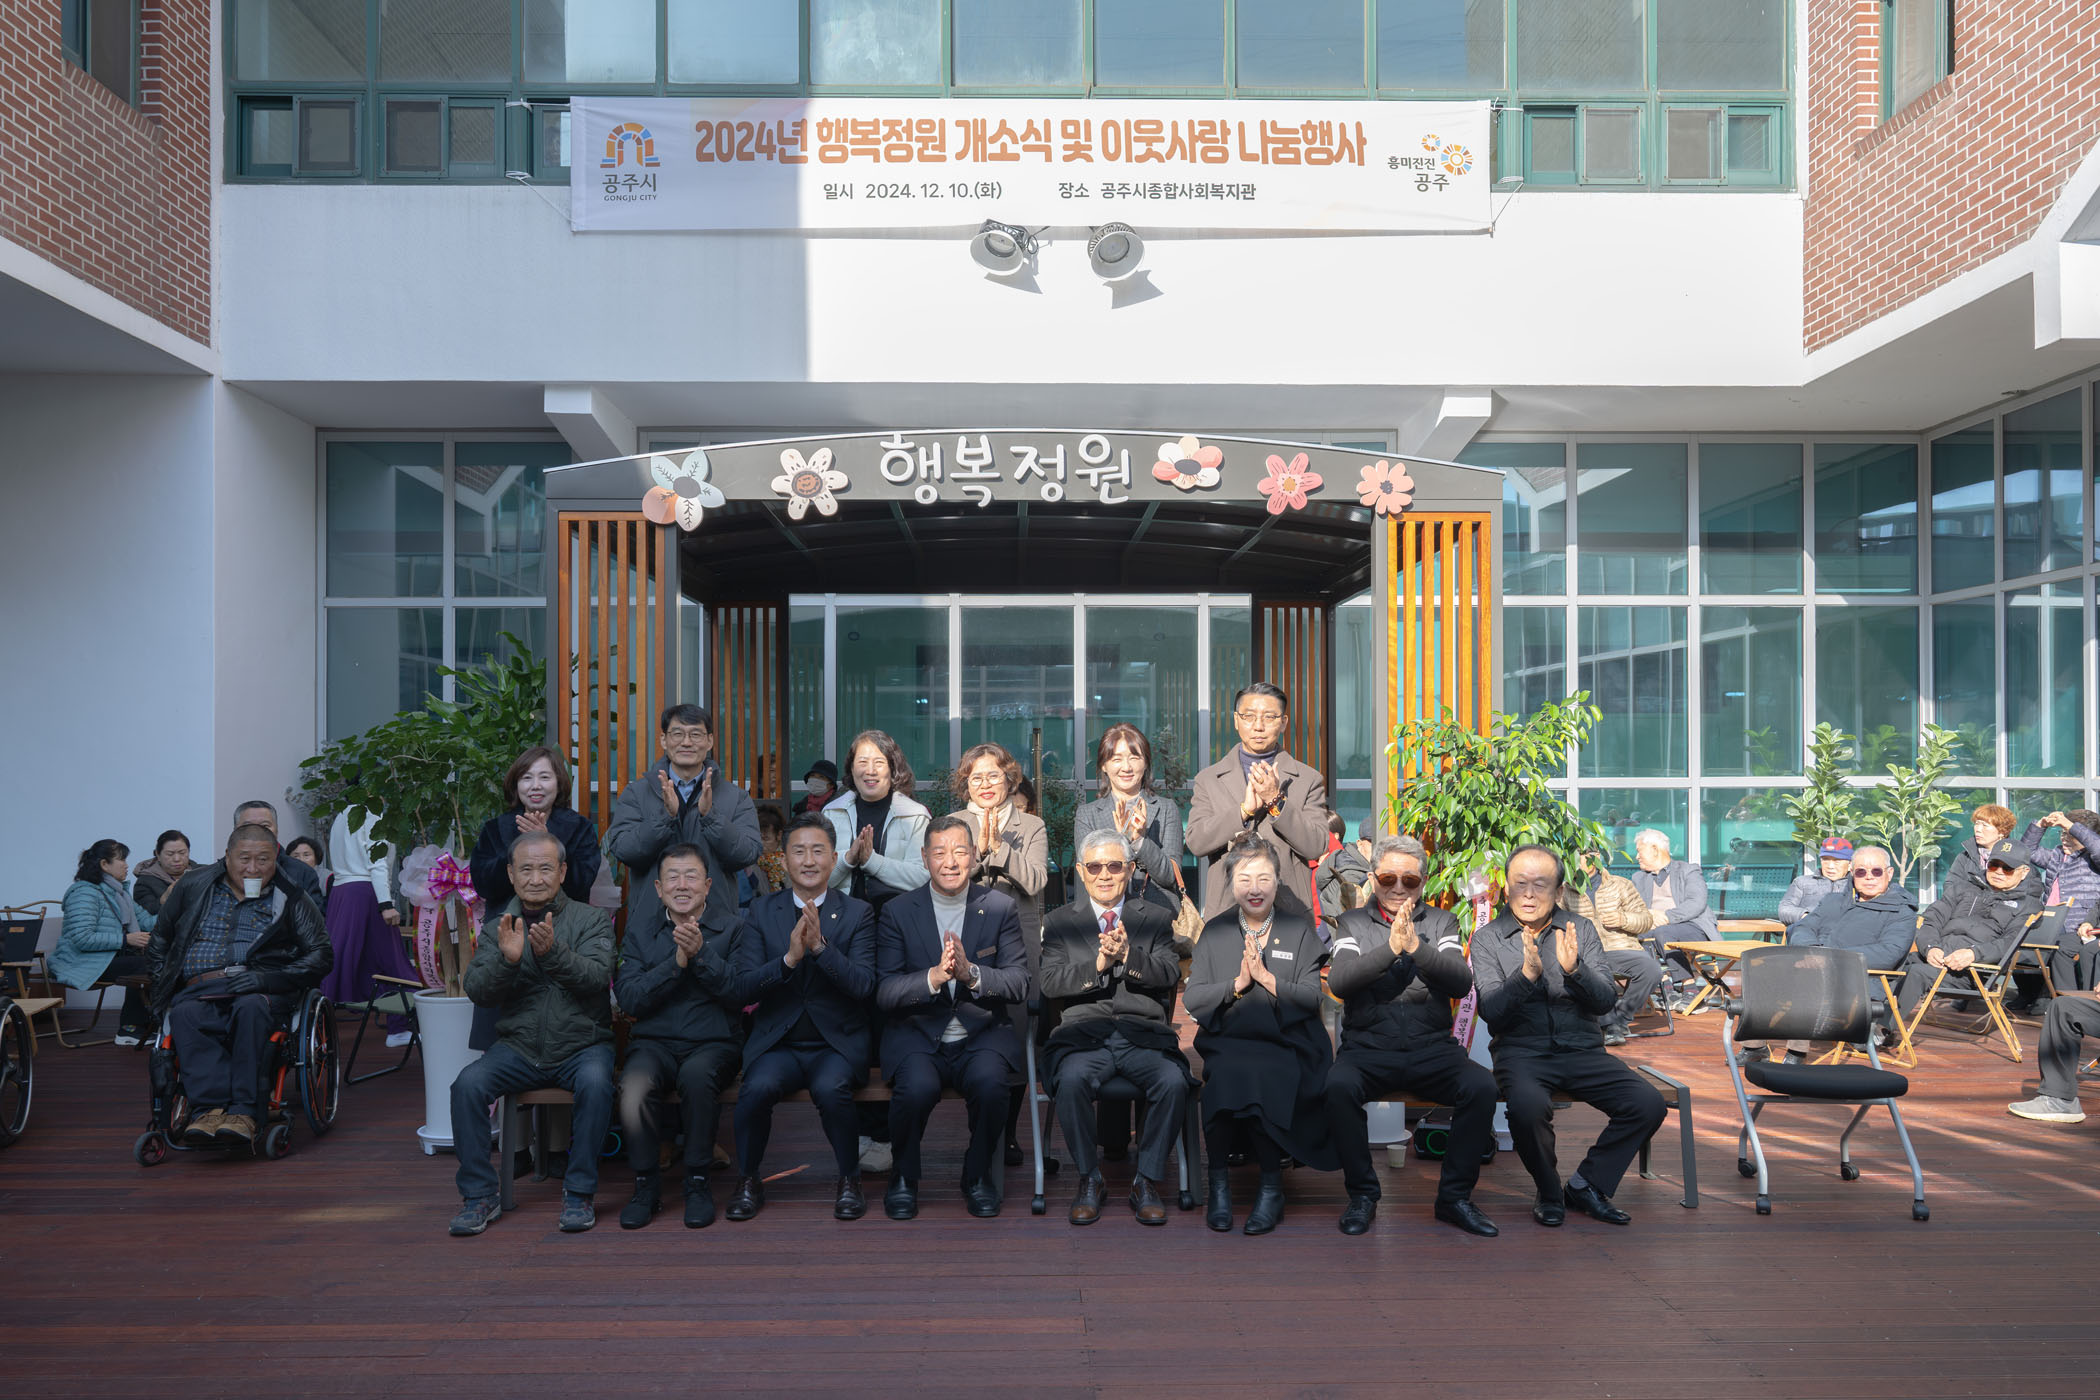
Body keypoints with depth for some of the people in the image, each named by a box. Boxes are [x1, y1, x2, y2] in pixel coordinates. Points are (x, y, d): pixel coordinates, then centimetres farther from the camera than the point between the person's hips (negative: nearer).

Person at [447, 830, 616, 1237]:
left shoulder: (591, 920, 2)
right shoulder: (498, 927, 9)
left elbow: (597, 977, -14)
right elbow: (478, 991, -3)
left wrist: (553, 952, -30)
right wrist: (507, 959, -23)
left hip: (581, 1044, -2)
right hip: (518, 1048, 2)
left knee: (595, 1081, -33)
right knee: (468, 1084, -24)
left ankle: (579, 1192, -16)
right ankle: (479, 1195, -8)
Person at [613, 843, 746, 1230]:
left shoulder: (732, 930, 10)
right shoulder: (639, 934, 15)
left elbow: (741, 993, -5)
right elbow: (629, 999, 0)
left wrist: (700, 954, -15)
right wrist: (677, 961, -11)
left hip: (714, 1043, -1)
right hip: (653, 1042, 2)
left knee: (697, 1075, -36)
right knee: (634, 1084, -32)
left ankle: (698, 1181, -16)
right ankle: (646, 1183, -10)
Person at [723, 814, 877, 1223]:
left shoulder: (857, 914, 3)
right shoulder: (762, 913, 7)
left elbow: (864, 986, -9)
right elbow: (740, 990, -3)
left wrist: (820, 945, -23)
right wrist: (789, 958, -20)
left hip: (838, 1044, -1)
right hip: (778, 1044, 1)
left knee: (831, 1089, -32)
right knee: (757, 1088, -29)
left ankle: (849, 1180, -5)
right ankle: (747, 1181, -3)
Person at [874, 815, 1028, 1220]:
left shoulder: (1001, 908, 5)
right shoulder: (897, 912, 3)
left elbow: (1019, 986, -1)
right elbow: (884, 992, -4)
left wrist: (971, 973, -19)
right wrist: (934, 977, -22)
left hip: (982, 1033, 1)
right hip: (917, 1034, 0)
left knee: (990, 1081, -31)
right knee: (917, 1087, -31)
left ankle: (978, 1173, -1)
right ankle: (904, 1175, 1)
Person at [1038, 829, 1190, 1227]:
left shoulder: (1156, 919, 17)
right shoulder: (1060, 922, 15)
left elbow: (1170, 974, 1)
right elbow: (1051, 983, 2)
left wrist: (1128, 956, -17)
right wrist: (1098, 964, -14)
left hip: (1144, 1035, 1)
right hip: (1083, 1035, 0)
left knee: (1173, 1082, -30)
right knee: (1072, 1081, -33)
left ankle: (1147, 1181, -10)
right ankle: (1089, 1179, -10)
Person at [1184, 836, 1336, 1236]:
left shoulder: (1302, 930, 10)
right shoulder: (1214, 932, 14)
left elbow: (1312, 999, 1)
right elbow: (1192, 1001, 6)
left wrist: (1266, 977, -9)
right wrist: (1237, 983, -7)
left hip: (1286, 1048, -1)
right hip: (1227, 1045, 1)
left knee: (1265, 1077, -34)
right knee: (1225, 1073, -33)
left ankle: (1271, 1184, -17)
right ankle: (1219, 1179, -15)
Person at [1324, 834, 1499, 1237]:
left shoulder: (1440, 922, 13)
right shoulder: (1354, 923, 10)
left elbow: (1462, 982, -3)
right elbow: (1338, 981, -8)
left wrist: (1418, 948, -20)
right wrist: (1390, 948, -20)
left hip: (1432, 1049, 1)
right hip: (1367, 1049, -1)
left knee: (1482, 1086, -26)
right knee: (1338, 1086, -32)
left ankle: (1455, 1196, -8)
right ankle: (1362, 1194, -11)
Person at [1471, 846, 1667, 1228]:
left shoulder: (1581, 930, 10)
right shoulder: (1487, 939, 4)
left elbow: (1606, 1001, 0)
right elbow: (1491, 1012, -8)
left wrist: (1574, 970, -19)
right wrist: (1527, 975, -24)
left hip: (1581, 1049, 3)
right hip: (1521, 1050, -3)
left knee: (1648, 1104, -19)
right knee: (1528, 1106, -35)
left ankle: (1587, 1184, 2)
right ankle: (1549, 1193, -5)